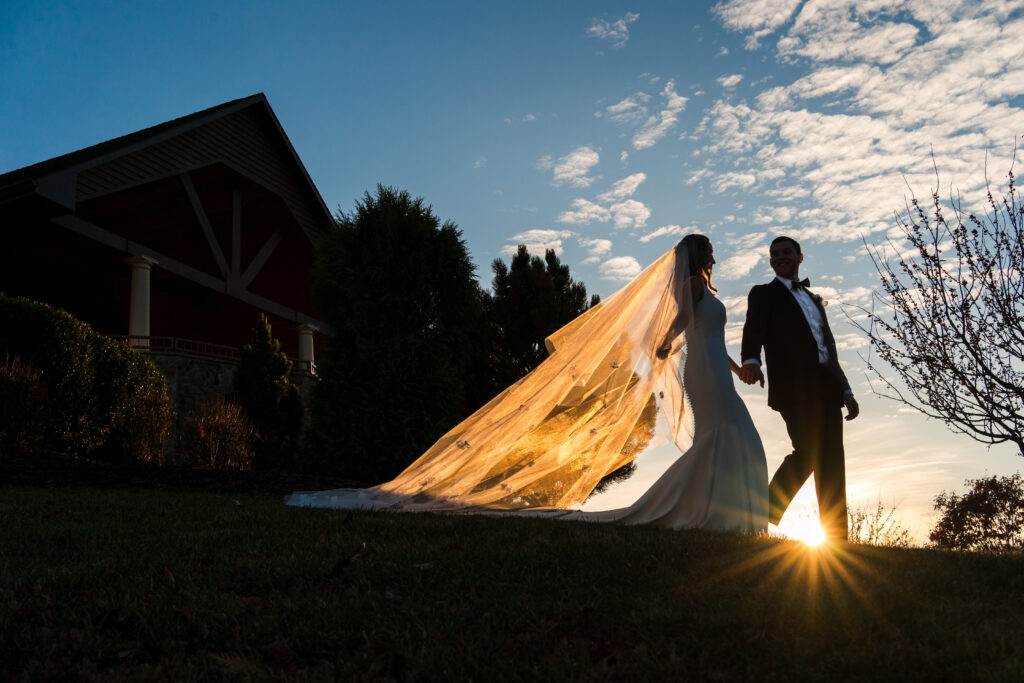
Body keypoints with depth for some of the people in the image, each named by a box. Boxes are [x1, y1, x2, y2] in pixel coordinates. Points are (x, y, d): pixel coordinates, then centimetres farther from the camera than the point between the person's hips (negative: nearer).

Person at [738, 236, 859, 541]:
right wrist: (751, 360, -31)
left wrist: (845, 390, 16)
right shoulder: (764, 294, 10)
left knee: (831, 463, 2)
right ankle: (764, 520, -10)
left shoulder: (813, 298, 29)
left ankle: (836, 538, 3)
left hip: (826, 386, 6)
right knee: (807, 451, -19)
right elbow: (754, 330, -9)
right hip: (794, 385, -6)